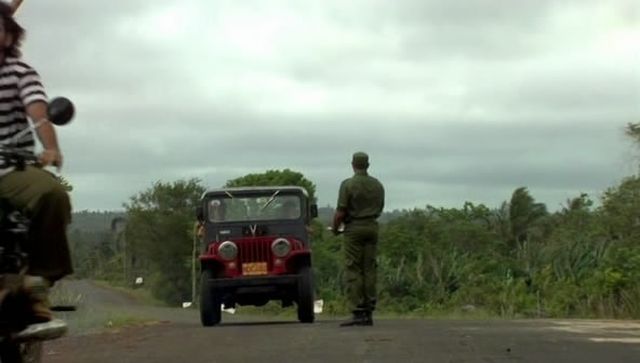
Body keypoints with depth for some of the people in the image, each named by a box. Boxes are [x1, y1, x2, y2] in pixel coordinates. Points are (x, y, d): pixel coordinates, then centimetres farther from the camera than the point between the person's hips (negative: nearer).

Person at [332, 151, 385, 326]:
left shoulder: (348, 184, -10)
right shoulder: (377, 185, 8)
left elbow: (340, 212, -11)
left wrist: (335, 228, 5)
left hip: (354, 228, -5)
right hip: (372, 227, 5)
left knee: (353, 271, -3)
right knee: (369, 269, 6)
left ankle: (358, 312, -10)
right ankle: (369, 313, 4)